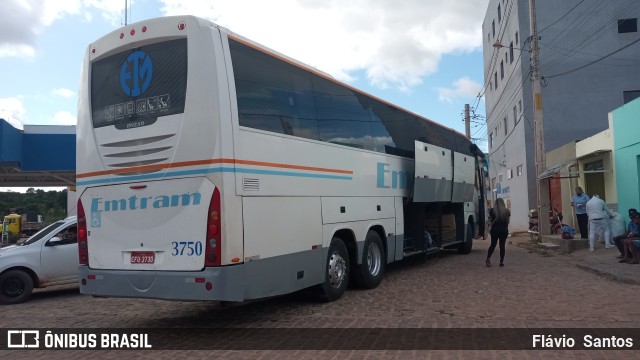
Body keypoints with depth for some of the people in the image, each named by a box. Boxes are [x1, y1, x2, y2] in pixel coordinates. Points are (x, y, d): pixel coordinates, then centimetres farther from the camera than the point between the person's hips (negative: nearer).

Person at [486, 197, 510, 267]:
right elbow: (508, 221, 5)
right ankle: (502, 262, 6)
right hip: (504, 230, 1)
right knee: (502, 245, 6)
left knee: (493, 244, 9)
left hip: (495, 229, -1)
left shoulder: (492, 210, -4)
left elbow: (490, 220, -1)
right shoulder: (507, 211, 1)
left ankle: (488, 259, -3)